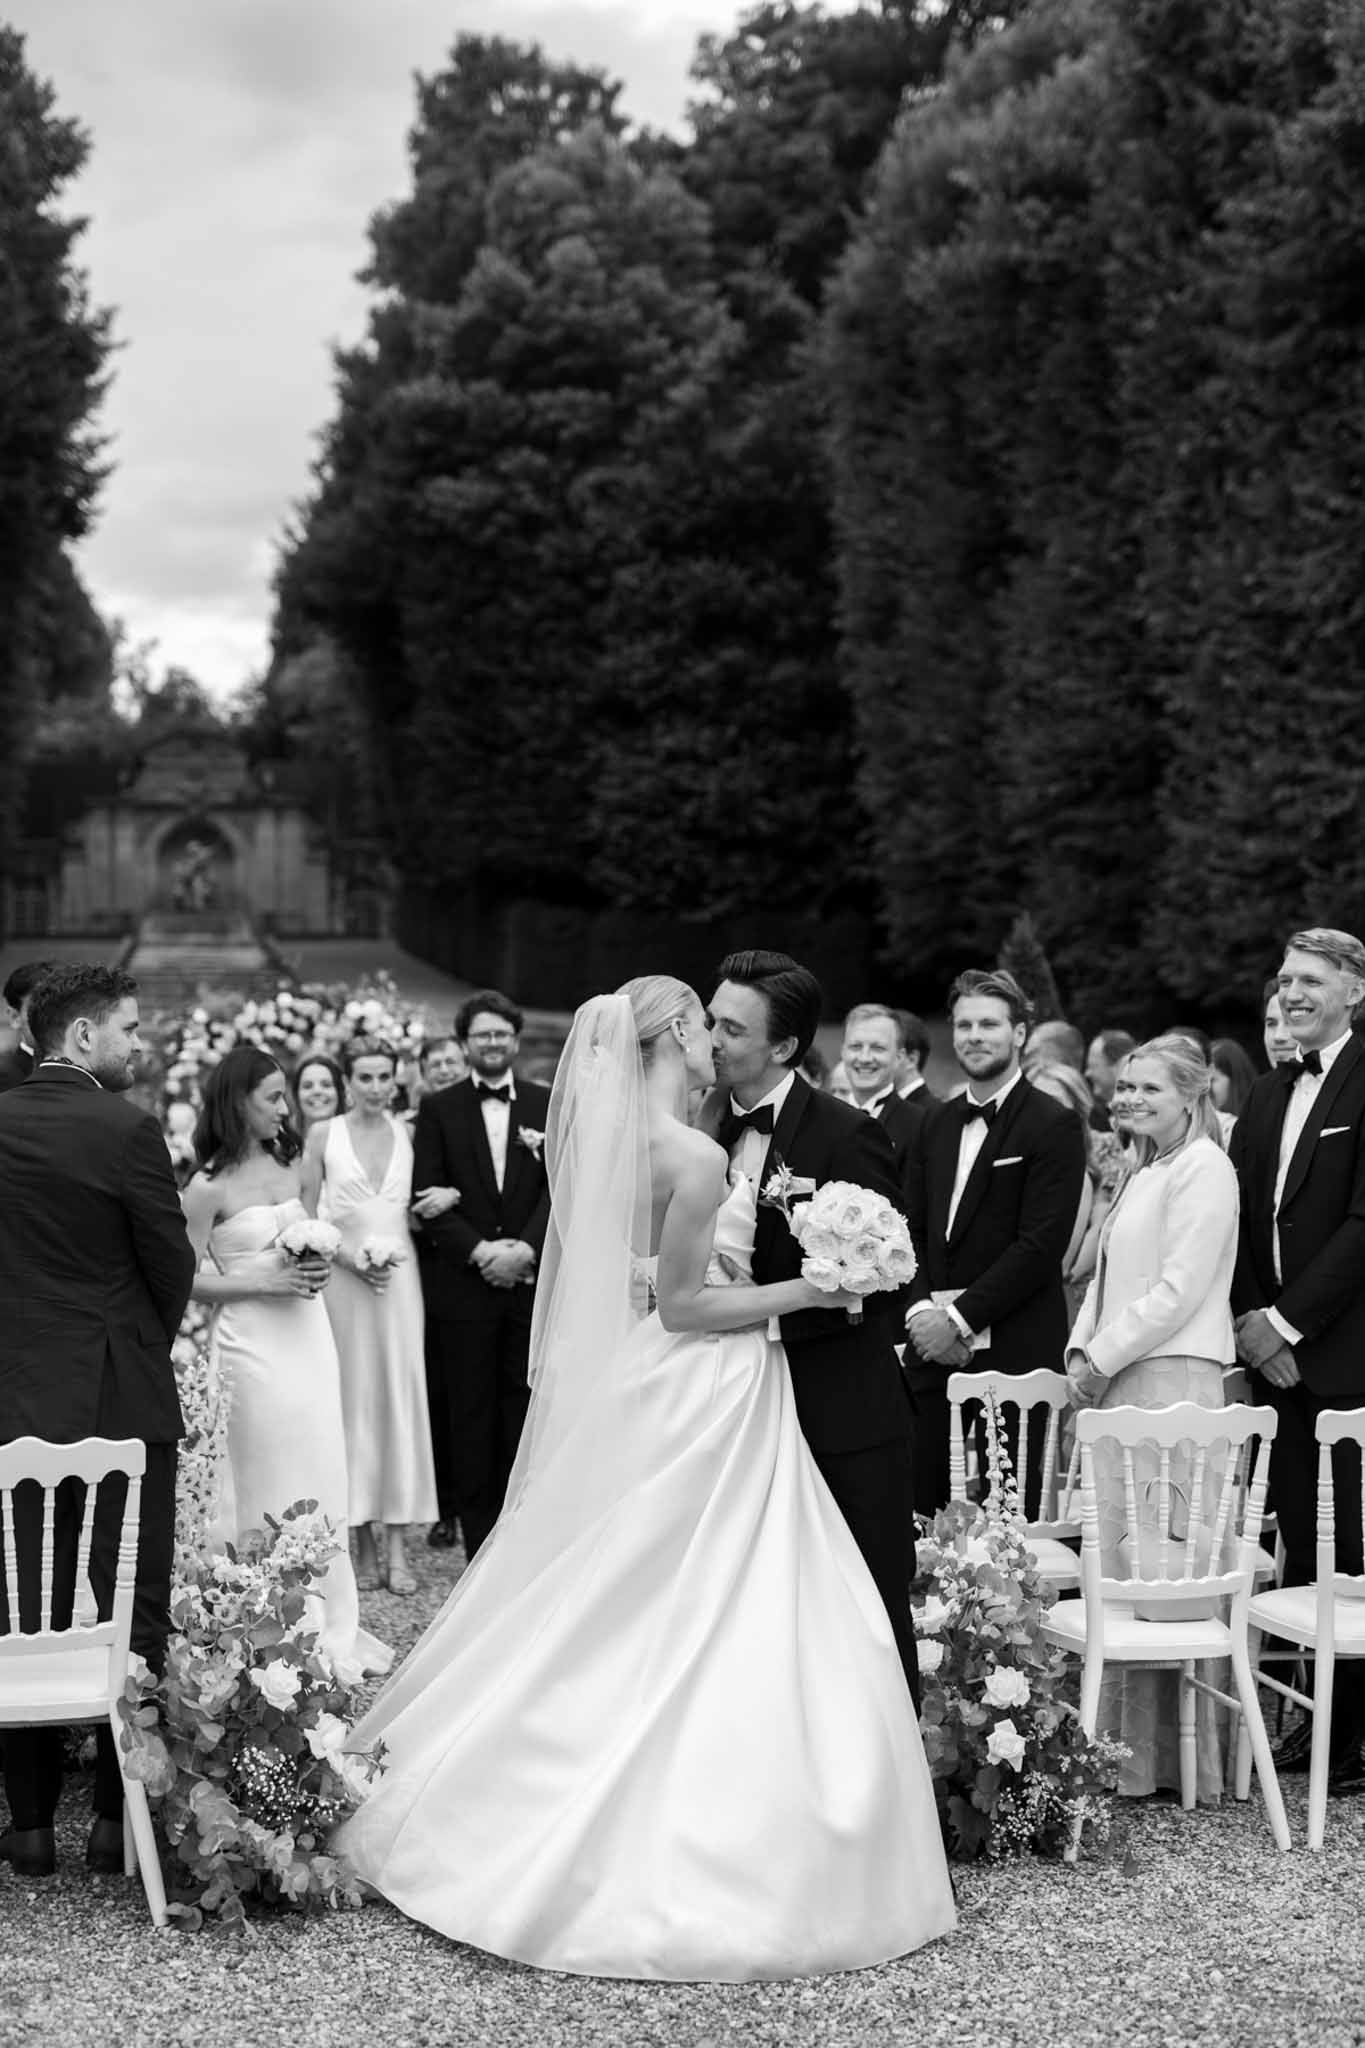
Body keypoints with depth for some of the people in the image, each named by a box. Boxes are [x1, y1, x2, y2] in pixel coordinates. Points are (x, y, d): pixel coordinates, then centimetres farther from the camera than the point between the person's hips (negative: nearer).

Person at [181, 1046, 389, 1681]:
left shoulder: (289, 1165, 9)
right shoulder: (209, 1187, -8)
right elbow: (191, 1279, -8)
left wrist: (314, 1267, 2)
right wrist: (265, 1282, -15)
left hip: (307, 1336, 6)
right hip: (253, 1342, -6)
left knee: (321, 1477, 8)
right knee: (270, 1485, 0)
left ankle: (328, 1623, 18)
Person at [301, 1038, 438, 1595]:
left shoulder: (407, 1133, 7)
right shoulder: (323, 1135, 2)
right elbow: (307, 1218, 3)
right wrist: (349, 1255, -10)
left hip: (398, 1277, 2)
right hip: (342, 1279, -2)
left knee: (400, 1396, -2)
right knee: (352, 1399, 0)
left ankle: (397, 1546, 1)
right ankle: (363, 1546, 6)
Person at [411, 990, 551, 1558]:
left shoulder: (549, 1105, 9)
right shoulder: (438, 1109, 5)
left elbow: (559, 1187, 2)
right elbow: (427, 1198, -2)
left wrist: (527, 1249, -12)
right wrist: (479, 1250, -13)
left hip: (533, 1283, 1)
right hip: (464, 1286, -1)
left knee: (526, 1413, 2)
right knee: (470, 1419, 2)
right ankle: (479, 1544, 7)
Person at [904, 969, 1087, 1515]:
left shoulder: (1053, 1127, -4)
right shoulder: (939, 1124, 18)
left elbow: (1040, 1246, -11)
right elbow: (915, 1229, 16)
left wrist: (960, 1319, -13)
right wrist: (921, 1310, -2)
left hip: (1012, 1355, -6)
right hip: (934, 1349, 6)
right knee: (928, 1509, 2)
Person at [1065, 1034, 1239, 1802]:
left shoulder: (1203, 1170, -8)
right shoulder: (1147, 1171, 20)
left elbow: (1180, 1288, -14)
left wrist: (1104, 1358, -11)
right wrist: (1084, 1348, 8)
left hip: (1173, 1378, -9)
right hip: (1121, 1381, 9)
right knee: (1119, 1557, 8)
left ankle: (1171, 1756, -3)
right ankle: (1127, 1742, 12)